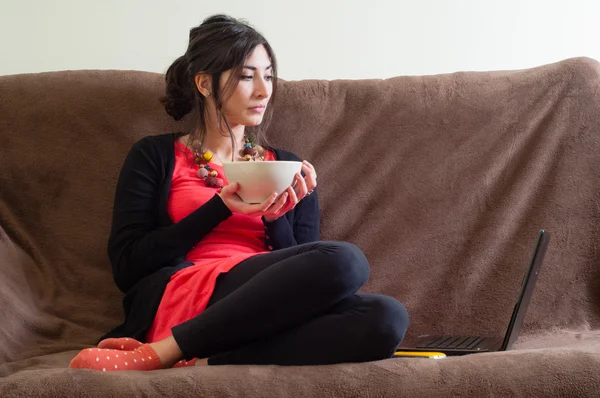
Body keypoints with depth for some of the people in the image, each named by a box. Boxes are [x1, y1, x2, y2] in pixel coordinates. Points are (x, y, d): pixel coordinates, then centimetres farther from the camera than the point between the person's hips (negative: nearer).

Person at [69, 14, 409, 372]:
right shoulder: (156, 157, 14)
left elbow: (305, 279, 16)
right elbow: (127, 266, 3)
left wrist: (276, 217, -3)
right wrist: (220, 208, -5)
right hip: (178, 301, -4)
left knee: (386, 317, -30)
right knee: (343, 261, -31)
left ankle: (199, 363, -31)